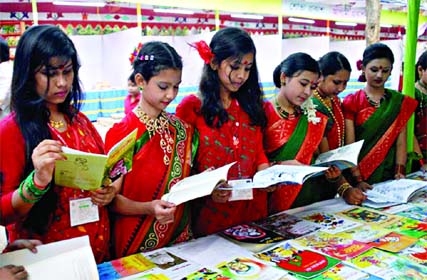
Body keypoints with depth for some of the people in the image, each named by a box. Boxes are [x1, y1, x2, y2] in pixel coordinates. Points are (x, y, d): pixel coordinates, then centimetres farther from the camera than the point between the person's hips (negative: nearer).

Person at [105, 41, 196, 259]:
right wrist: (148, 208, -27)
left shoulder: (181, 130, 2)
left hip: (180, 237, 5)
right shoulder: (120, 133, -13)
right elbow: (111, 198, -11)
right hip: (137, 244, -4)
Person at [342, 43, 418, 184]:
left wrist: (400, 172, -12)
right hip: (359, 175, -2)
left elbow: (401, 142, 2)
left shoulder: (400, 102, 8)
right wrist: (357, 178, -17)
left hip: (388, 175, 2)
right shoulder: (351, 102, -1)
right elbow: (350, 144, -7)